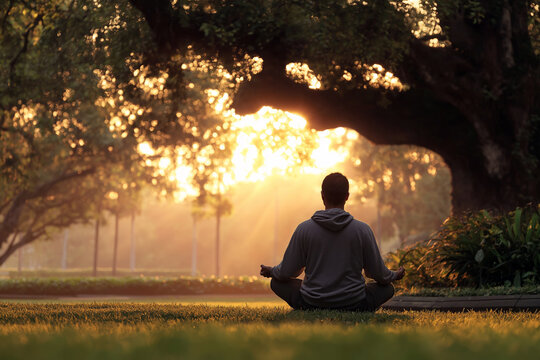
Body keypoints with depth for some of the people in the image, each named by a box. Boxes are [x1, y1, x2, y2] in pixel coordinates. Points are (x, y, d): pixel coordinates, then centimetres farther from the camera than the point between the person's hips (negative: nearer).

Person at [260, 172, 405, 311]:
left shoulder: (304, 229, -9)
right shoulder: (363, 230, -9)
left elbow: (286, 272, -1)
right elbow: (379, 274, 0)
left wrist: (271, 271, 22)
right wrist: (394, 275, 23)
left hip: (311, 302, 0)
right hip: (353, 305, 0)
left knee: (277, 282, 23)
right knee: (388, 288, 24)